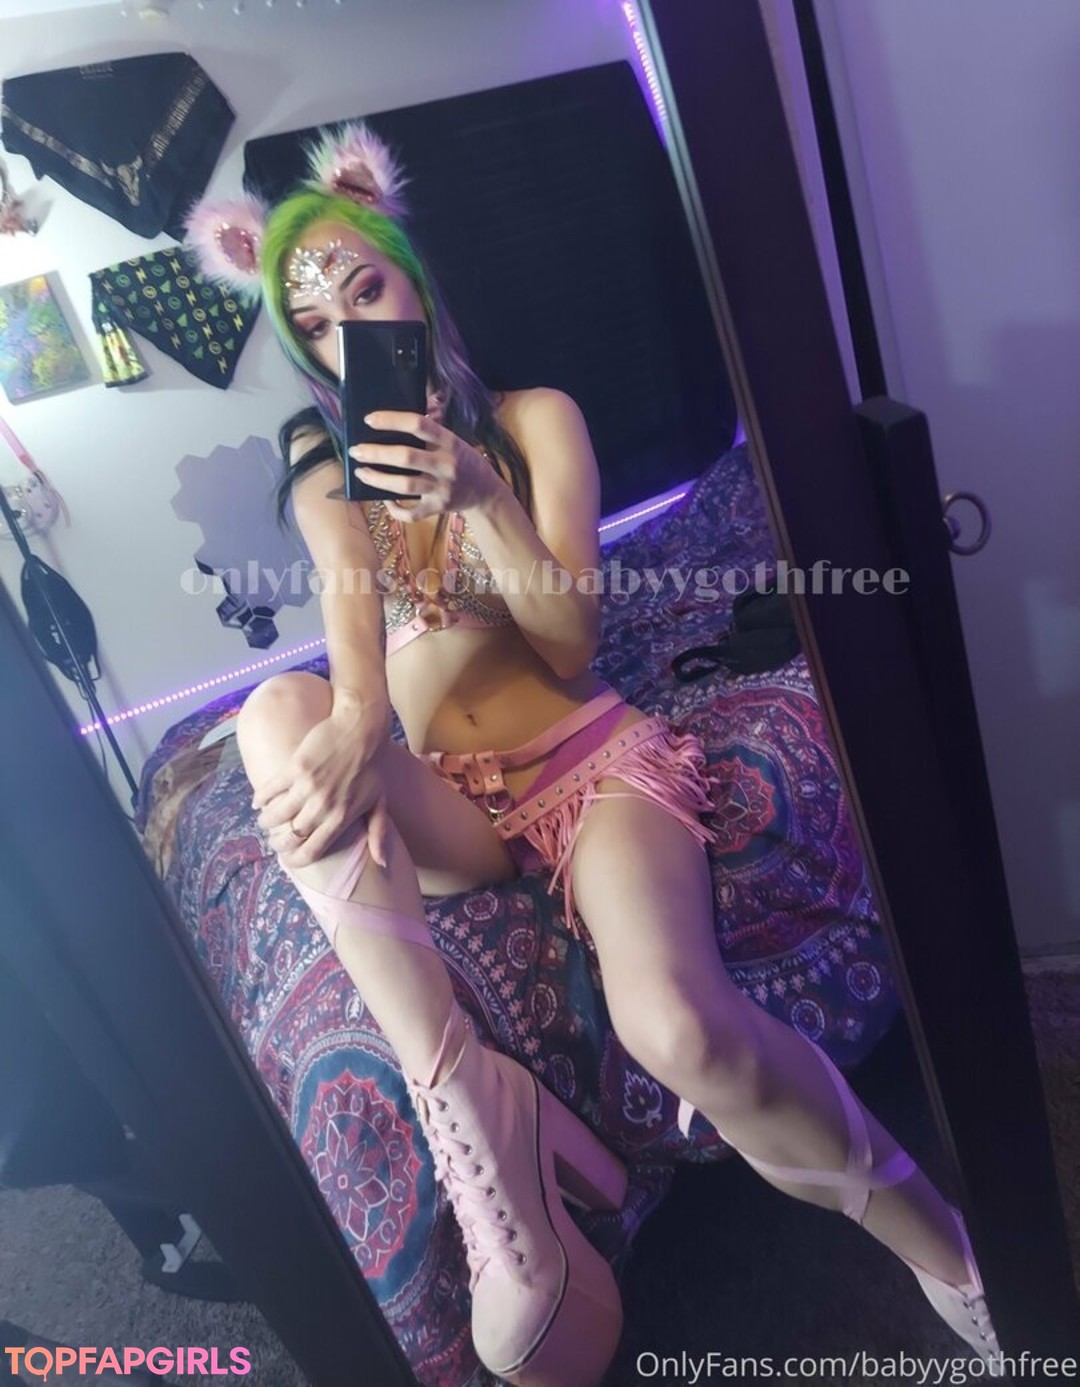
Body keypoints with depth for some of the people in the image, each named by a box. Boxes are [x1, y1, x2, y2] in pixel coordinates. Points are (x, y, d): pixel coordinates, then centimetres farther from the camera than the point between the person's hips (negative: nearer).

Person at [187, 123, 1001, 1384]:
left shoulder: (533, 417, 4)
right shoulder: (322, 467, 9)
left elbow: (571, 644, -6)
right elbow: (355, 631, -12)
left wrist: (477, 495, -20)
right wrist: (350, 732, -35)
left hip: (590, 756, -2)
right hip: (447, 807, 2)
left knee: (679, 1028, -30)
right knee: (280, 710, -30)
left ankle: (909, 1215, 0)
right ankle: (456, 1085, -32)